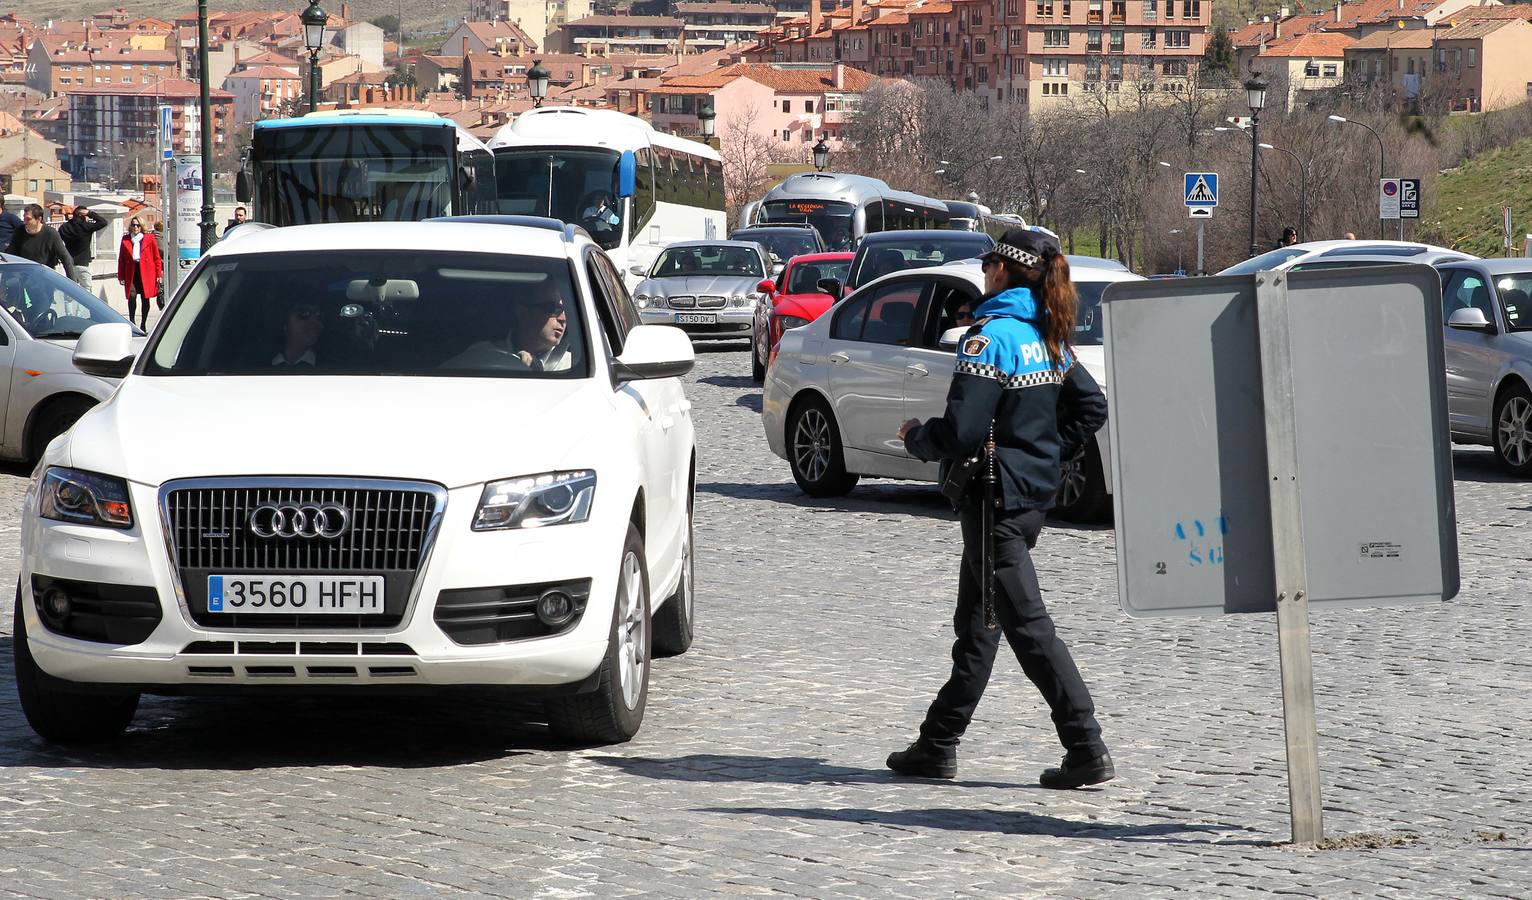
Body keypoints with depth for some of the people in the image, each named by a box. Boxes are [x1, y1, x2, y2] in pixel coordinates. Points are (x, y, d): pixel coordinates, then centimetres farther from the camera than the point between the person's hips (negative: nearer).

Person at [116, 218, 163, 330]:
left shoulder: (149, 238, 7)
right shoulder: (125, 239, 11)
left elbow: (157, 257, 6)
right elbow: (121, 259, 11)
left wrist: (158, 274, 0)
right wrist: (121, 276, 5)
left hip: (146, 272, -1)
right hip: (131, 272, 1)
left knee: (145, 298, 1)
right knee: (132, 296, -16)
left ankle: (143, 324, 12)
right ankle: (131, 322, -7)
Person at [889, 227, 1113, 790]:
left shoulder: (991, 337, -17)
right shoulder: (1046, 338, 9)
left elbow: (961, 431, -21)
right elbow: (1091, 407, 16)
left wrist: (915, 439, -2)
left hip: (994, 499, -9)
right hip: (1034, 493, 9)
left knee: (1027, 625, -7)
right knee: (976, 623, 15)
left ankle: (1087, 751, -9)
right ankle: (938, 745, 22)